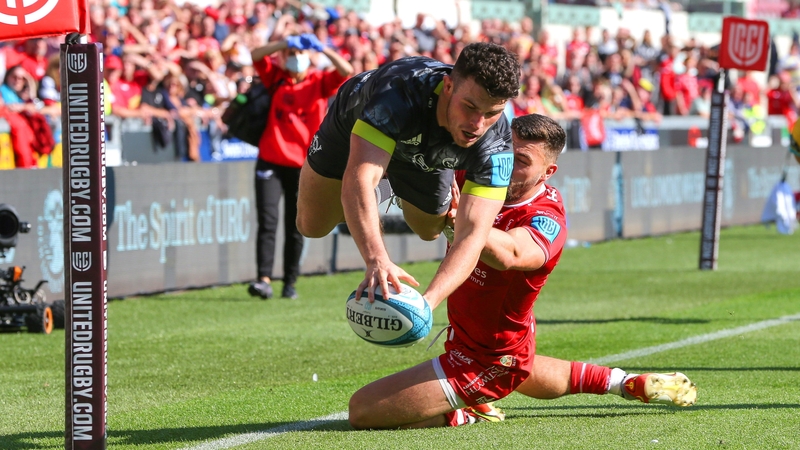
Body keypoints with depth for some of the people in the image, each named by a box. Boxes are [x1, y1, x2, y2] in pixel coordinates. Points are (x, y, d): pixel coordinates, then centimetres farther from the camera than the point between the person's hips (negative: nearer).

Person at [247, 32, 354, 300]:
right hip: (271, 162, 0)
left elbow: (346, 71, -11)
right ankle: (264, 280, -16)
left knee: (295, 228, 5)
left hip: (302, 165, 0)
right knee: (267, 222, -10)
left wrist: (323, 49, -20)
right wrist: (286, 43, -16)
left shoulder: (320, 82, 5)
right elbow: (256, 56, -6)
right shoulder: (276, 77, 8)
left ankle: (290, 283, 13)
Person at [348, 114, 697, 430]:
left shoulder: (547, 222, -32)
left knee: (362, 411, -15)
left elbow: (508, 254, -55)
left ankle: (468, 414, 1)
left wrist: (457, 216, -66)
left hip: (481, 362, -9)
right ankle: (629, 383, 53)